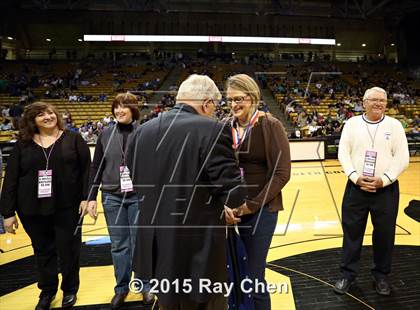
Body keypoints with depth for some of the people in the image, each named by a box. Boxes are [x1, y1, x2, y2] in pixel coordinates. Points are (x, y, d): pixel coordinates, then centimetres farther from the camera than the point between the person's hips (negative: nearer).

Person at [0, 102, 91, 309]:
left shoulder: (73, 139, -1)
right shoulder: (22, 144, 3)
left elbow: (86, 169, -4)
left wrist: (86, 197, -12)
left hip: (67, 206, -2)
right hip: (33, 209, 2)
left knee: (69, 249, 9)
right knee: (43, 250, 16)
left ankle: (70, 290, 31)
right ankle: (47, 290, 38)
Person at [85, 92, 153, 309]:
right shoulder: (106, 134, 4)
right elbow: (96, 167, 7)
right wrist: (91, 197, 4)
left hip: (139, 196, -2)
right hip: (112, 197, 3)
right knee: (118, 245, 12)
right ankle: (121, 288, 31)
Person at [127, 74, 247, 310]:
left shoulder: (143, 131, 2)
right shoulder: (212, 130, -18)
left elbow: (137, 181, 10)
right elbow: (233, 192, -19)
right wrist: (236, 204, 7)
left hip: (155, 250, 6)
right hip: (197, 250, -6)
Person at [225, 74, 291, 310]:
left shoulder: (270, 126, -8)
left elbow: (281, 173, -11)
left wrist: (252, 205, -16)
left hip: (260, 211, -4)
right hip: (231, 209, 4)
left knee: (253, 279, 5)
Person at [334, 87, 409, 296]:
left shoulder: (394, 125, 2)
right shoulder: (352, 123, 3)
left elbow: (402, 158, -3)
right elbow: (343, 153, -2)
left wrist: (384, 180, -15)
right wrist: (355, 177, -15)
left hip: (386, 189, 0)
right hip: (356, 187, 0)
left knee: (384, 234, 10)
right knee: (351, 231, 7)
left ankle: (381, 275, 31)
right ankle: (347, 274, 23)